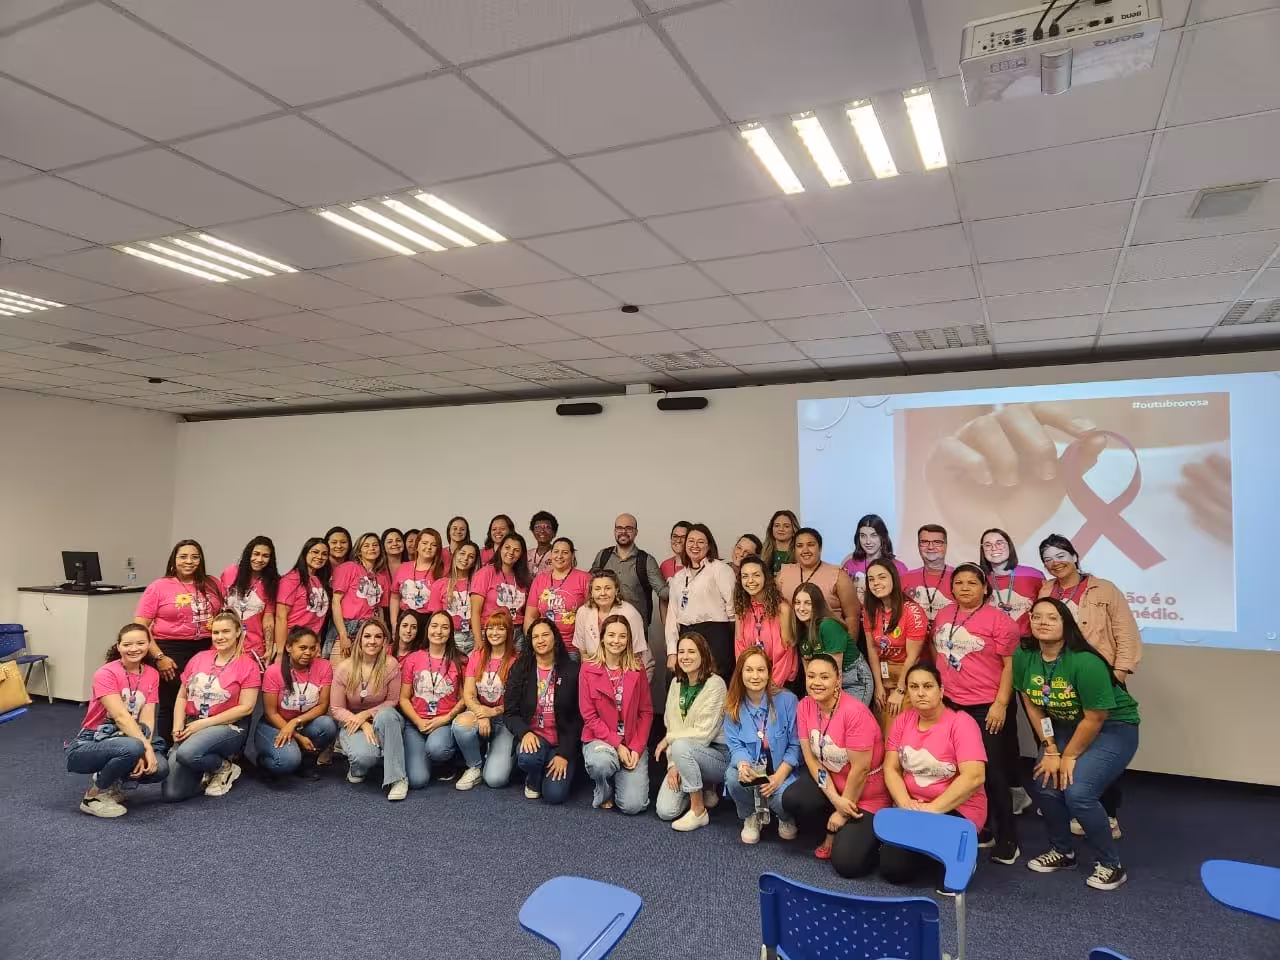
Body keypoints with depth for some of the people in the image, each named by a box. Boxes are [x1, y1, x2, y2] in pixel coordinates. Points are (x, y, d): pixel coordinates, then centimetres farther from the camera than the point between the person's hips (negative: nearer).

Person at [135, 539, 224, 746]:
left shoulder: (212, 585, 7)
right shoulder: (158, 587, -3)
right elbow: (140, 626, -7)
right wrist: (158, 656, -13)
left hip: (205, 650, 3)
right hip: (171, 651, -3)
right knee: (170, 705, 6)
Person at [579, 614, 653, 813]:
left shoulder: (637, 669, 1)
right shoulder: (588, 668, -5)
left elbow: (646, 712, 2)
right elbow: (589, 715, -6)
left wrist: (636, 748, -10)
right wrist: (616, 745, -14)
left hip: (633, 743, 1)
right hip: (600, 739, -1)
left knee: (633, 805, -14)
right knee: (602, 762, -37)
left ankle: (622, 780, 22)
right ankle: (604, 795, 0)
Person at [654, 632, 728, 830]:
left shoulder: (715, 684, -16)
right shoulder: (676, 683, 4)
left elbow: (704, 733, -20)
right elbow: (672, 726, 2)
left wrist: (668, 739, -11)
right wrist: (673, 764, -10)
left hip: (718, 755, -6)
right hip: (687, 756, 6)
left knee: (681, 746, -35)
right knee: (665, 811, -10)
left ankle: (699, 811, -17)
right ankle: (704, 789, 19)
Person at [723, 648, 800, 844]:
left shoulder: (787, 700, -11)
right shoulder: (734, 707, -2)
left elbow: (795, 744, -10)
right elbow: (735, 745, -6)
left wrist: (779, 776, -21)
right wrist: (742, 764, -30)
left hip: (782, 770, -2)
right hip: (749, 769, 2)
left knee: (783, 797, -32)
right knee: (733, 776, -30)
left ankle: (786, 819, 10)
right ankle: (750, 817, 5)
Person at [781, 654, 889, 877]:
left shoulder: (855, 712, -28)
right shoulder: (805, 707, -9)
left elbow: (860, 768, -23)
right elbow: (811, 758, -6)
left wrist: (843, 811, -13)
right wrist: (835, 799, -15)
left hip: (866, 793, -5)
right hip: (829, 782, 5)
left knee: (846, 863, -13)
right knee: (792, 800, -22)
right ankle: (832, 830, 8)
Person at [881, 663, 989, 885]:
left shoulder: (961, 723, -14)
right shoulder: (902, 720, 3)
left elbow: (974, 777, -24)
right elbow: (891, 768, 3)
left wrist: (932, 809, -26)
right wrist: (906, 804, -16)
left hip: (957, 809, -5)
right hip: (911, 807, 5)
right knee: (891, 868, -11)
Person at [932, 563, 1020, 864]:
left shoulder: (998, 619, -9)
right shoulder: (943, 616, 7)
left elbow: (1010, 665, -10)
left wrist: (1001, 704, -15)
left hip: (987, 708, -5)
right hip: (951, 705, 6)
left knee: (992, 772, 1)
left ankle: (1007, 839, 15)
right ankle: (976, 829, 29)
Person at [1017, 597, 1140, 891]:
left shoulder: (1085, 662, -31)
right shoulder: (1023, 656, -14)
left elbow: (1095, 718, -23)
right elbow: (1032, 705, -2)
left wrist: (1068, 757, -12)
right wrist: (1050, 751, -4)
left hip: (1114, 728, -6)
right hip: (1066, 726, 6)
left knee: (1077, 792, -20)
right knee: (1044, 785, -7)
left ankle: (1111, 864, 3)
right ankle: (1063, 851, 19)